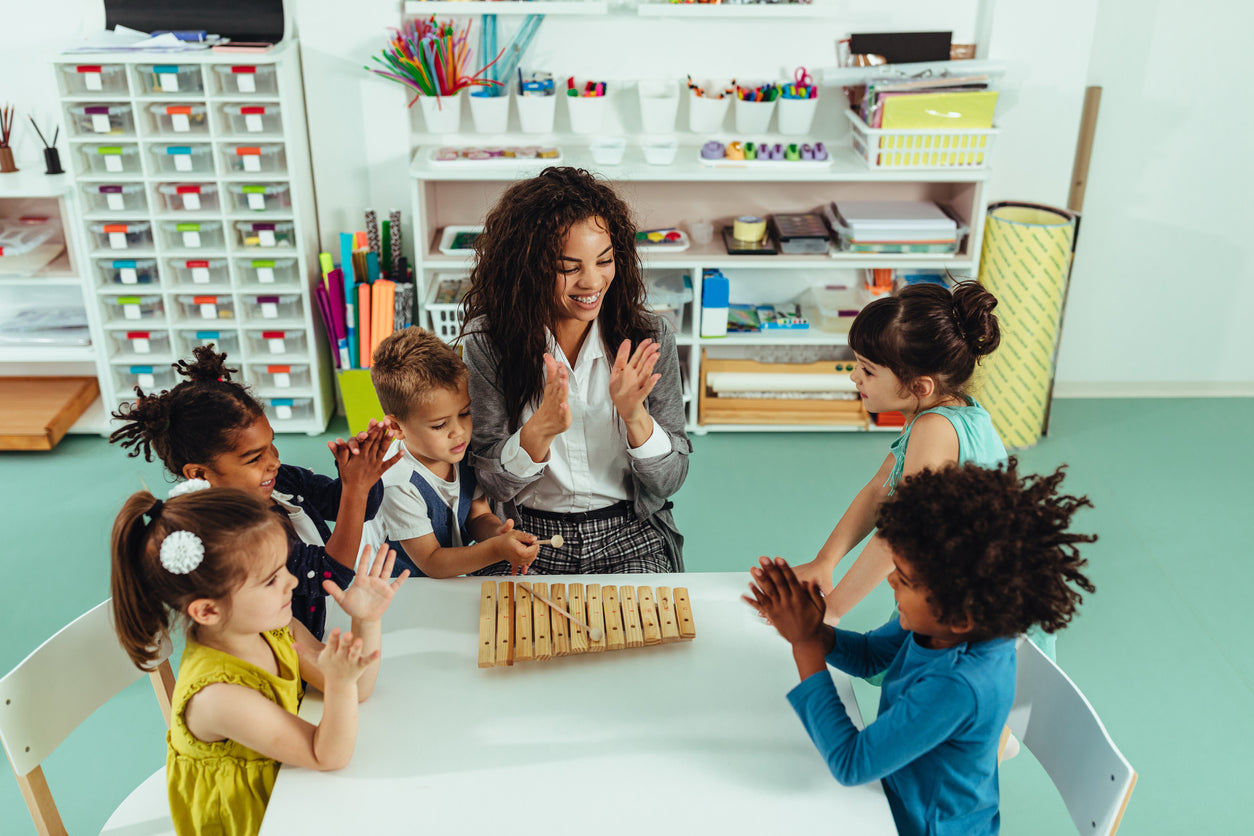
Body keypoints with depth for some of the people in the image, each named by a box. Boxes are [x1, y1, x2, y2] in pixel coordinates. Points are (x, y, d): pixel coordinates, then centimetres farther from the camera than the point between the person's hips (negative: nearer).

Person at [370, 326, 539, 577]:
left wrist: (497, 532, -17)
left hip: (463, 572, 6)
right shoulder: (397, 487, -24)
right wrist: (496, 549, -32)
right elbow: (431, 563, -21)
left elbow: (478, 515, 6)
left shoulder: (463, 456, -4)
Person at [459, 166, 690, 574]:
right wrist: (541, 430, -25)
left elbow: (670, 480, -3)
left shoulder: (649, 337, -6)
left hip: (631, 542, 1)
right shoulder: (487, 343, -8)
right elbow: (491, 484, -6)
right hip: (528, 541, 0)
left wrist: (634, 415, -22)